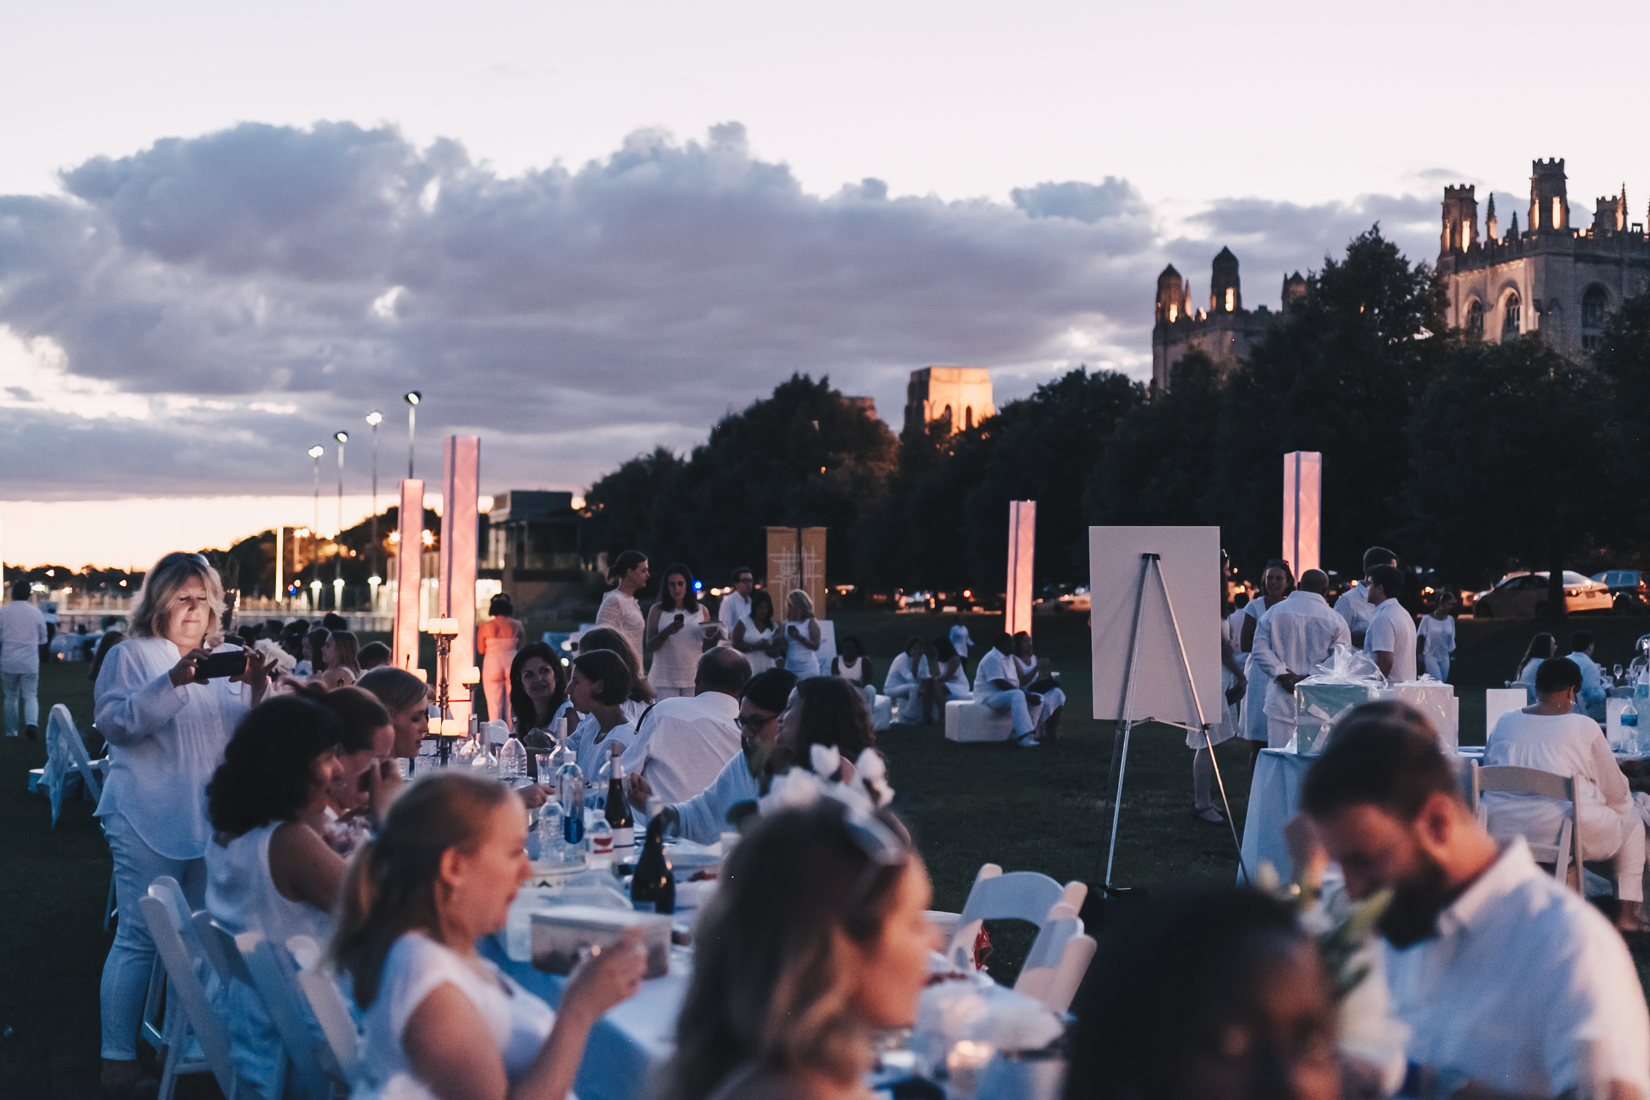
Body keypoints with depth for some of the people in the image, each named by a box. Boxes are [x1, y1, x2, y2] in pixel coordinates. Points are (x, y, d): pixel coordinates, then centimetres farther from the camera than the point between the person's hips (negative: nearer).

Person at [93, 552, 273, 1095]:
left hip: (216, 818, 5)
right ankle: (118, 1056, 2)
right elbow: (114, 722, -11)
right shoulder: (130, 656, 3)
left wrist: (257, 689, -9)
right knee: (140, 938, -5)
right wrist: (174, 681, -21)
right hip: (148, 820, -5)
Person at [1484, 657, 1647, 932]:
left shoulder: (1503, 722, 6)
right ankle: (1627, 914, 23)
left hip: (1500, 834, 4)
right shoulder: (1584, 728, -5)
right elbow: (1616, 791, 4)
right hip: (1561, 836, -4)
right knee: (1631, 819, 24)